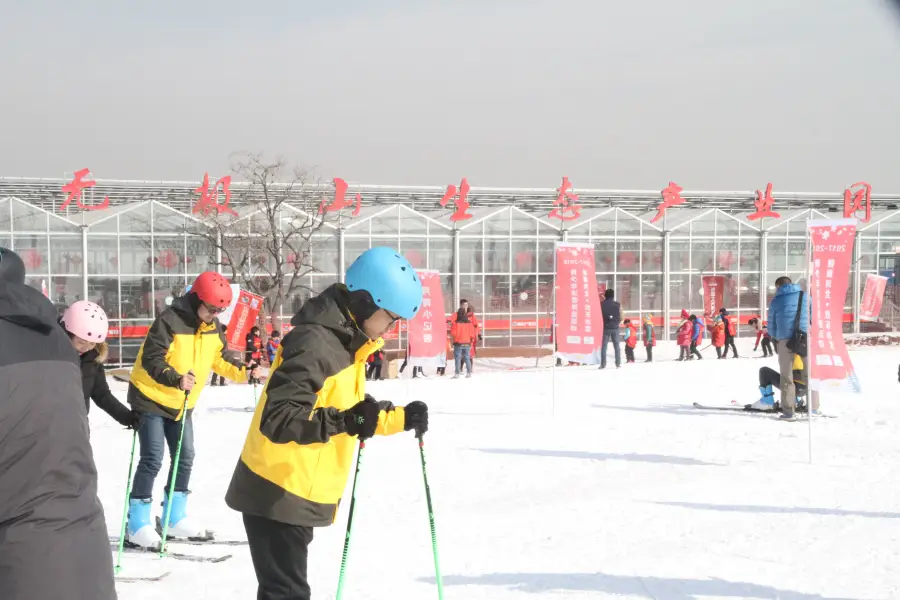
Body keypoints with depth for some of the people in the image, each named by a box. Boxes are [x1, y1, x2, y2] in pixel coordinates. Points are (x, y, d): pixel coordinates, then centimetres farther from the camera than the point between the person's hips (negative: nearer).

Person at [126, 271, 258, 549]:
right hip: (151, 398, -8)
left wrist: (244, 373, -11)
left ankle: (175, 518, 24)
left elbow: (222, 359, 7)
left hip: (182, 403, 8)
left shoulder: (214, 328, -1)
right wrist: (176, 379, -43)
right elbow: (151, 359, -28)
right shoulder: (170, 321, -24)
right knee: (152, 460, -11)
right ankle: (138, 524, -5)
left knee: (184, 458, 11)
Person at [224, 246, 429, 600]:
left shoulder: (345, 341, 10)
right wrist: (342, 422, -39)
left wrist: (402, 419, 4)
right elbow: (276, 420, -29)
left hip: (296, 494, 10)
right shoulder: (315, 343, -22)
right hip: (278, 494, -10)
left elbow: (355, 410, 19)